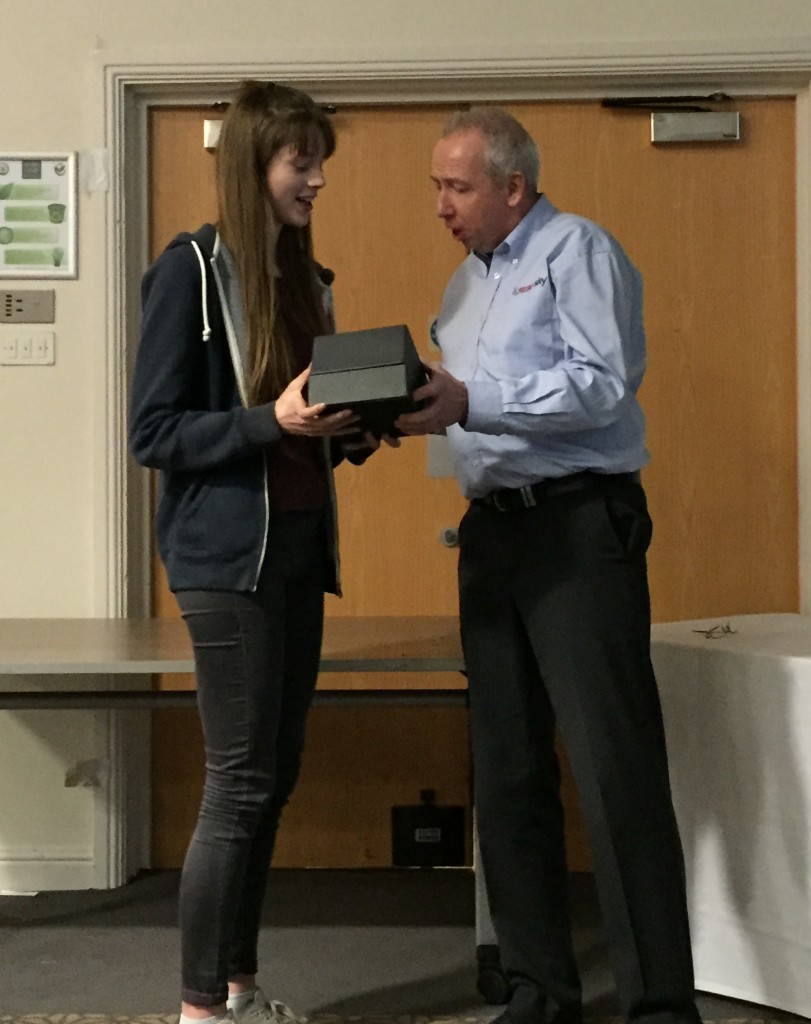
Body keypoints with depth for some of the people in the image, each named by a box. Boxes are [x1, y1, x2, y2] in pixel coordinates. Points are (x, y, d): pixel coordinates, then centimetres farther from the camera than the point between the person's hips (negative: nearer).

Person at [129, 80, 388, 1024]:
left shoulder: (305, 278, 13)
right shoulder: (192, 269, -10)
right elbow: (153, 434, -13)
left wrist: (351, 431, 1)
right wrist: (272, 422, -22)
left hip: (299, 547, 8)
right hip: (226, 554, -8)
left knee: (274, 775, 11)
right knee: (241, 781, -4)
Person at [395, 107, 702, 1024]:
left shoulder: (577, 251, -3)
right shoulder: (465, 283, 20)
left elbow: (602, 386, -15)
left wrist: (469, 403, -22)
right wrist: (419, 409, 2)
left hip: (580, 525, -8)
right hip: (492, 530, 8)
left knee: (614, 769, -10)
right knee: (506, 771, 8)